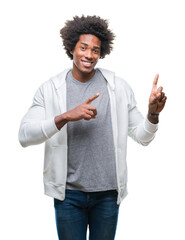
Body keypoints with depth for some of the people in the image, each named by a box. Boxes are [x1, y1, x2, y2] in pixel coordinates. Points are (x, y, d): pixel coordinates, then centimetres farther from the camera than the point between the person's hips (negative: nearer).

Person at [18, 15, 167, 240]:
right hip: (68, 193, -1)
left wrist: (153, 113, -16)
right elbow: (25, 135, -13)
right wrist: (66, 116, -25)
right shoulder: (50, 89, -2)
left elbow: (142, 137, 4)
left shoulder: (119, 88, 1)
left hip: (108, 192, 1)